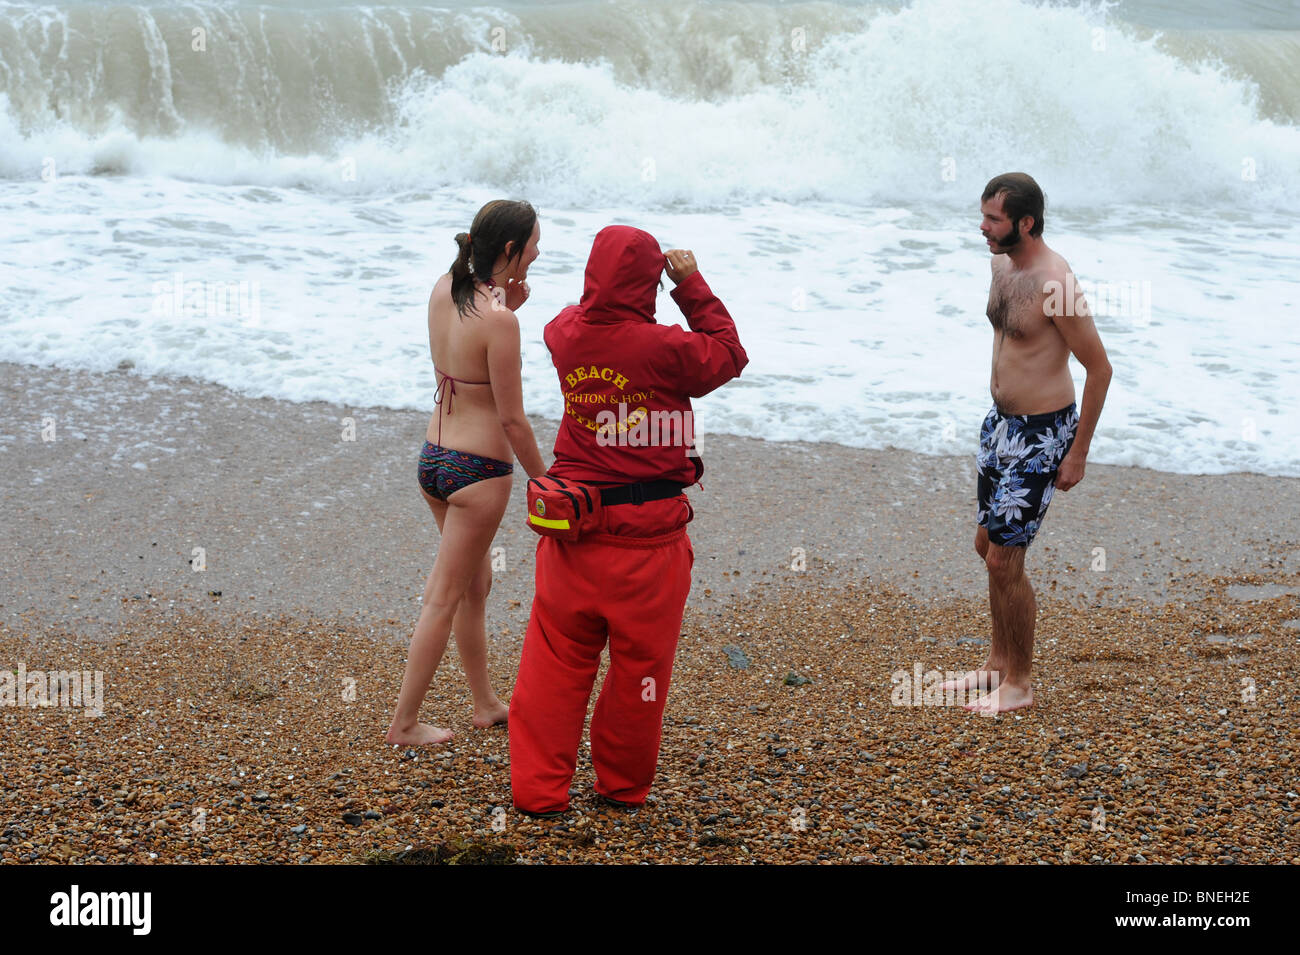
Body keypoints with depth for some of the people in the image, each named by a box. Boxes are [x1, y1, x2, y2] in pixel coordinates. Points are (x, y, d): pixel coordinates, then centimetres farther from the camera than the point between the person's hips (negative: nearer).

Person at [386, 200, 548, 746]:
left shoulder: (444, 290, 0)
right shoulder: (499, 321, -23)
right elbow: (512, 420, -18)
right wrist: (545, 482, -5)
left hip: (433, 457, 8)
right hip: (479, 471, -8)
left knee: (476, 584, 22)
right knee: (445, 599, 5)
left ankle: (486, 705, 35)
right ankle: (404, 724, 16)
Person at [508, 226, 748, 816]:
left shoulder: (565, 334, -2)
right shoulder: (663, 348, -17)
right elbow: (727, 355, 1)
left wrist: (613, 272, 17)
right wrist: (693, 285, 5)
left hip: (572, 535, 4)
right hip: (647, 538, -4)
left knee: (554, 666, 13)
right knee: (639, 668, 13)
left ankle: (538, 789, 16)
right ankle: (623, 787, 27)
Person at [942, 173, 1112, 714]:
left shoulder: (1054, 284, -24)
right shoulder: (1001, 263, 2)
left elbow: (1099, 368, -19)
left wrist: (1079, 452, -15)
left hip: (1041, 433, -9)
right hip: (1001, 421, 9)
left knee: (1004, 558, -5)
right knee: (988, 544, 17)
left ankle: (1019, 684, 10)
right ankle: (999, 663, 33)